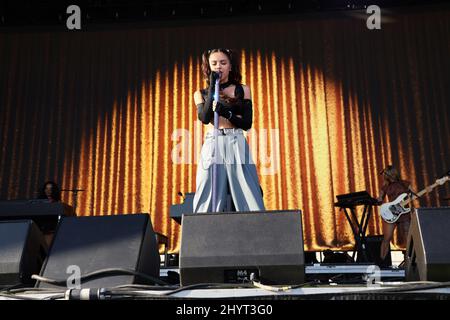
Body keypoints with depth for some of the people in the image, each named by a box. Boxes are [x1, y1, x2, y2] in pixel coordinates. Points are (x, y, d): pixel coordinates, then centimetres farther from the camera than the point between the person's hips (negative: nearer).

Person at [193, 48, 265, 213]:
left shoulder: (242, 90, 12)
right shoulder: (201, 93, 13)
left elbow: (247, 123, 3)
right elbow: (205, 118, -6)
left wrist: (226, 113, -14)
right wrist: (212, 86, -4)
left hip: (237, 145, 0)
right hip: (212, 145, 1)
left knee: (248, 198, -8)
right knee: (209, 202, -6)